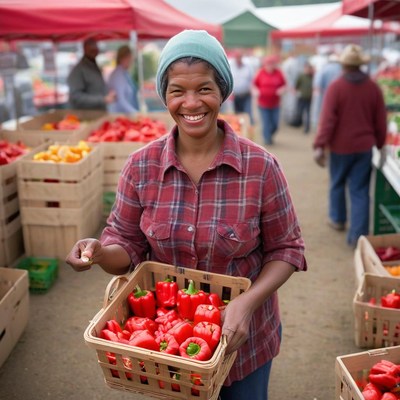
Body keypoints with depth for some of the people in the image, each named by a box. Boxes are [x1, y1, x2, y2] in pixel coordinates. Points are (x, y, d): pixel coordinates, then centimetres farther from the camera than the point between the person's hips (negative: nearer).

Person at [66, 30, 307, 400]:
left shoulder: (261, 167, -16)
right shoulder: (141, 166, -11)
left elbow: (285, 249, -8)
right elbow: (128, 248, -3)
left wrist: (248, 301, -24)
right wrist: (100, 252, -25)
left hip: (243, 337, -1)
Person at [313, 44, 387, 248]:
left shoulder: (336, 87, -11)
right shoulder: (373, 88, -1)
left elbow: (328, 119, -17)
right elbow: (380, 121, 4)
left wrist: (320, 146, -16)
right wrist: (379, 143, 17)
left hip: (340, 146, -2)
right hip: (364, 146, 2)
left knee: (337, 184, 20)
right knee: (360, 191, 4)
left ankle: (338, 219, 38)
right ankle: (358, 235, 2)